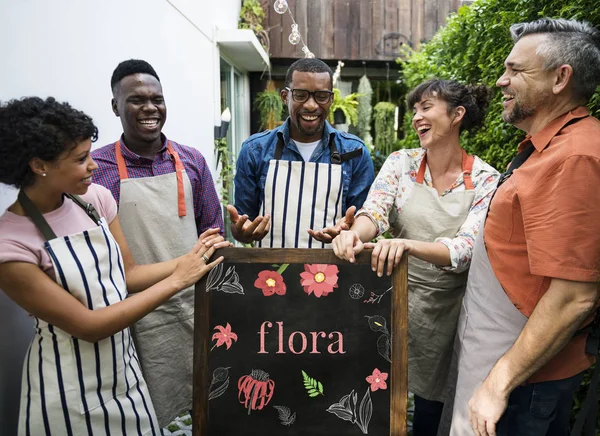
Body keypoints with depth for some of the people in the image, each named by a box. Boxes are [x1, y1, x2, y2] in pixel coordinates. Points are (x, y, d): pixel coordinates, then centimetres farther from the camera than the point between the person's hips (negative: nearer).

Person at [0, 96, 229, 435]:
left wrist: (187, 261, -15)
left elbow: (127, 275, 1)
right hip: (70, 391, -5)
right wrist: (177, 280, -23)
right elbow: (88, 326, -22)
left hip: (124, 365, 5)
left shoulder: (95, 197, -7)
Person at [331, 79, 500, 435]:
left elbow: (467, 249, -21)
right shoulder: (400, 163, -2)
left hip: (447, 309, -1)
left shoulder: (487, 180, -9)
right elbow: (374, 213, -14)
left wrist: (408, 244, -38)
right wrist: (356, 232, -37)